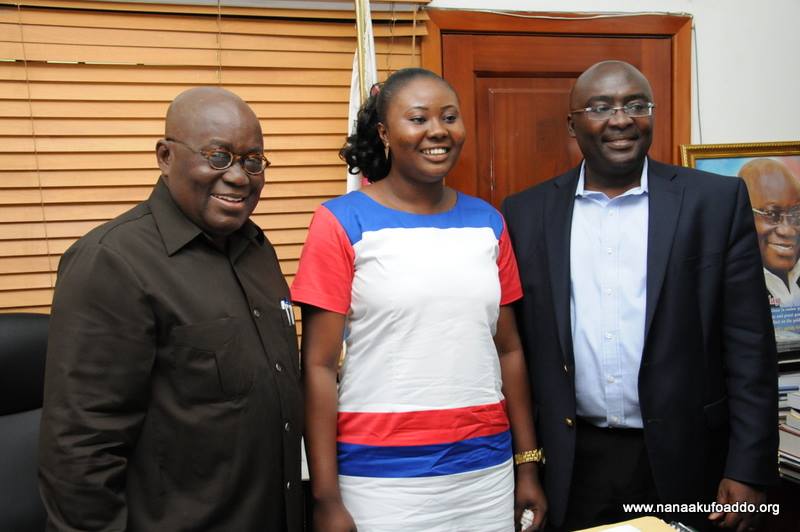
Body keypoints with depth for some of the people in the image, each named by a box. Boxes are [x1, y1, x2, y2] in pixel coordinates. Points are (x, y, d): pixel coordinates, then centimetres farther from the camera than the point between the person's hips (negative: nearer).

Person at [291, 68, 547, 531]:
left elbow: (508, 349, 9)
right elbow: (318, 366, -8)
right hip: (381, 479, -4)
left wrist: (528, 466, 8)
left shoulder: (488, 223, 5)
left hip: (487, 470, 4)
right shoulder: (341, 223, -8)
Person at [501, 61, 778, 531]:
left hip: (683, 461, -1)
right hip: (570, 465, 1)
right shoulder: (528, 213, 0)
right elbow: (515, 345, 3)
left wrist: (748, 472, -7)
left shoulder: (717, 201, -3)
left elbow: (748, 344, -4)